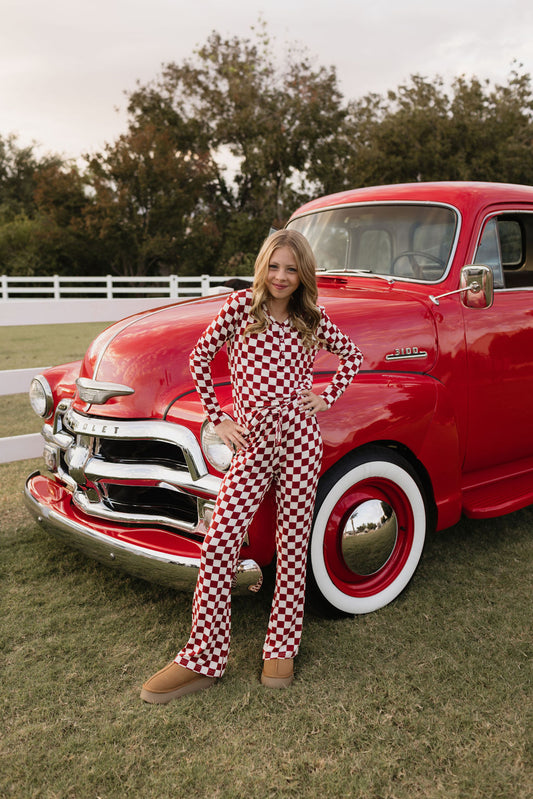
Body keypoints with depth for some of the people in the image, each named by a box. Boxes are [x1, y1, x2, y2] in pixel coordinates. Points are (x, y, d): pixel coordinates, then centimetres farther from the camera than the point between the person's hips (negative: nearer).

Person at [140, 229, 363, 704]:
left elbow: (353, 355, 22)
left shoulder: (312, 319, 9)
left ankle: (281, 650, 21)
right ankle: (203, 660, 2)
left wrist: (327, 399, 9)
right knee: (220, 541, -9)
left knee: (293, 545, 5)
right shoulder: (241, 305, 5)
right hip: (253, 442, -1)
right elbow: (200, 357, 8)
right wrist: (218, 420, 4)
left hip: (300, 437, 2)